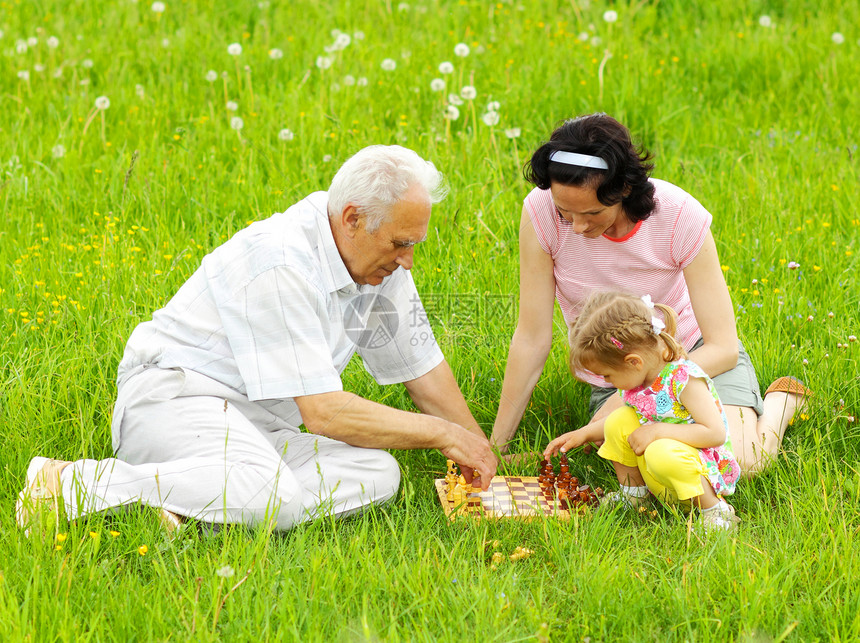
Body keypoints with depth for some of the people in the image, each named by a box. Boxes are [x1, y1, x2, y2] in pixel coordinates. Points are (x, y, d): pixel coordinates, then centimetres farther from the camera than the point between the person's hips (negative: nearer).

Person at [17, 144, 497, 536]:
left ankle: (177, 503, -23)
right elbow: (323, 412, -25)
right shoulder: (280, 265, -23)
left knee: (379, 474, -18)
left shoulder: (382, 261, 4)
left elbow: (421, 363, 17)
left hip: (258, 425, 9)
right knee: (271, 495, -39)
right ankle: (68, 484, -25)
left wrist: (480, 449, 13)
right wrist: (441, 433, -16)